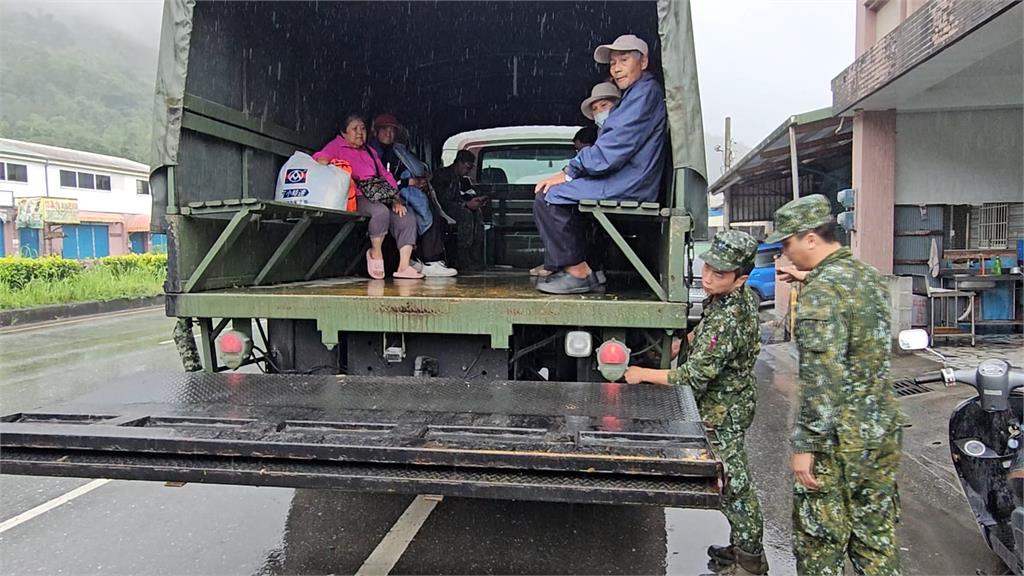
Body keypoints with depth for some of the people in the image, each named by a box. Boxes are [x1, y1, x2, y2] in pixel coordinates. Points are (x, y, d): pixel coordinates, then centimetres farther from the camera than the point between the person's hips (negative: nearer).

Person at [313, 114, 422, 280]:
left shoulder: (370, 151, 30)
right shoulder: (337, 146, 13)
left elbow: (385, 175, 23)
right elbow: (320, 157, -5)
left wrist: (396, 200, 9)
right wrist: (323, 162, -31)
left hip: (380, 196, 6)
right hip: (357, 197, -6)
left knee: (407, 219, -14)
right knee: (381, 211, -36)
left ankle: (404, 266, -17)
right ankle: (375, 253, -14)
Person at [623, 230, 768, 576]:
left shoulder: (726, 321, -31)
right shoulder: (744, 297, -1)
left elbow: (692, 377, -28)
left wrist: (643, 374, -19)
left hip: (723, 412, -10)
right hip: (733, 402, 10)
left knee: (733, 484, 2)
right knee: (733, 480, 20)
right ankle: (741, 547, 34)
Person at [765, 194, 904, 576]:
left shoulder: (821, 293, -19)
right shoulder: (870, 276, 8)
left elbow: (822, 379, -23)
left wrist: (805, 445, -18)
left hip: (838, 442, -8)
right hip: (882, 431, 9)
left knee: (819, 539, 5)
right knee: (877, 533, 17)